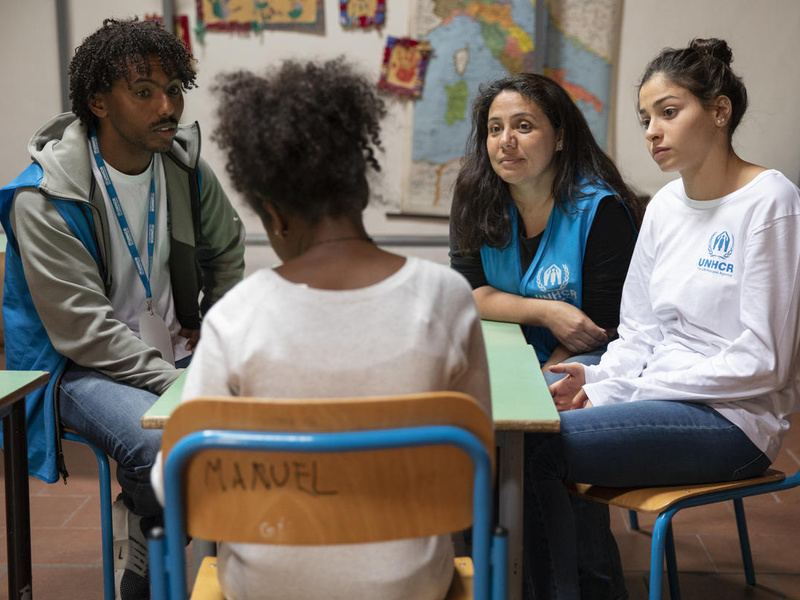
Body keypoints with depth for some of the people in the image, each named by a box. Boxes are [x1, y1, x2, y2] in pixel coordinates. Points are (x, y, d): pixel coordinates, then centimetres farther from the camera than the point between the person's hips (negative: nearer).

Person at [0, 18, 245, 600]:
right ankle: (143, 536, -2)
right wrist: (180, 385, -25)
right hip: (83, 370, -5)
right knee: (165, 441, -35)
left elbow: (226, 250, 19)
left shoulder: (186, 168, 1)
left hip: (174, 354, 6)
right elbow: (85, 332, -21)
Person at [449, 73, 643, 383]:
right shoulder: (474, 197, 0)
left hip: (579, 358, -5)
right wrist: (547, 312, -18)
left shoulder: (600, 208, -13)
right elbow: (468, 291, -4)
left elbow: (602, 325, -13)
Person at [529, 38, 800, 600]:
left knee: (533, 449, -23)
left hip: (735, 418, -7)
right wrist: (599, 382, -8)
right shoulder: (664, 206, 10)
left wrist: (640, 384, -14)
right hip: (663, 396, 7)